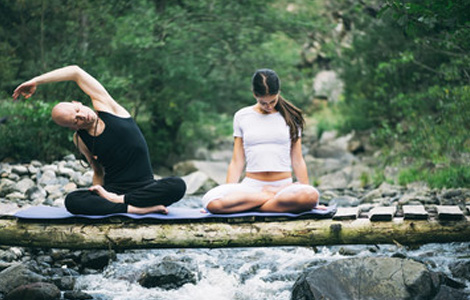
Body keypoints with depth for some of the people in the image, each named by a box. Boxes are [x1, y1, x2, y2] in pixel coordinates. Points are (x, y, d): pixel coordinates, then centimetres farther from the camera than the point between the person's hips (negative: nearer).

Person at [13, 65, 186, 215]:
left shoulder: (105, 107, 0)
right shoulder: (80, 139, 6)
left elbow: (76, 72, -3)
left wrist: (35, 81, 2)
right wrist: (99, 189, -3)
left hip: (144, 188, -1)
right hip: (112, 189, 1)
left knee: (177, 185, -33)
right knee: (72, 201, -30)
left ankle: (119, 201, -26)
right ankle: (135, 209, -37)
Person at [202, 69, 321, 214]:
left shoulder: (290, 117, 9)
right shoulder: (241, 117, 11)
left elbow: (297, 160, 11)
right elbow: (237, 162, 11)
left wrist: (307, 190, 7)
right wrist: (227, 193, 3)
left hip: (283, 185, 0)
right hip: (251, 185, 1)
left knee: (311, 196, -38)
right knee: (211, 202, -32)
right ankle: (278, 197, -16)